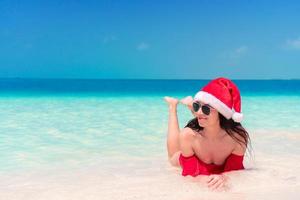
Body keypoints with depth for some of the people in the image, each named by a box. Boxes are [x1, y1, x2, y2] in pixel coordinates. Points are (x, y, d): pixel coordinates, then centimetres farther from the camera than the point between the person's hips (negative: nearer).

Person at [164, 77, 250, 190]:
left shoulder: (238, 136, -41)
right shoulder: (188, 135, -41)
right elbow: (190, 173, -33)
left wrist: (224, 177, -54)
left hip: (222, 169, 1)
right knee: (174, 158, 34)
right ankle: (173, 106, 38)